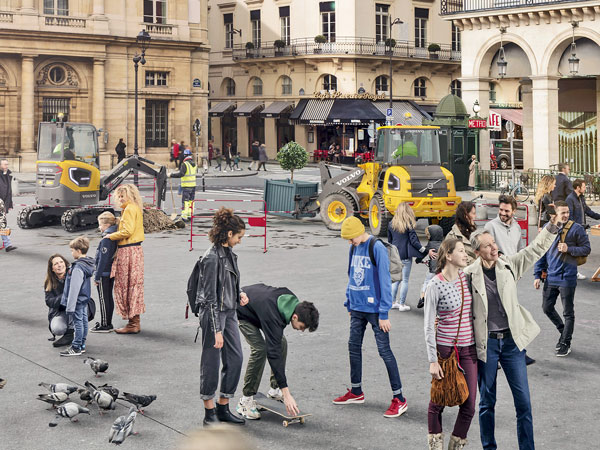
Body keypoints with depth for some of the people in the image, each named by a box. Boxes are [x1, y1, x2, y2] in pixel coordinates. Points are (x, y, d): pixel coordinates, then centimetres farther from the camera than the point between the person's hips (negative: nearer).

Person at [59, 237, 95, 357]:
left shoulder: (78, 268, -24)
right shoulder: (88, 264, 6)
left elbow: (74, 289, -25)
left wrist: (70, 307, -22)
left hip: (77, 301, -10)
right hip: (85, 299, 10)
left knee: (78, 322, -2)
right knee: (83, 321, 15)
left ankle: (76, 348, 5)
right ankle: (82, 345, 25)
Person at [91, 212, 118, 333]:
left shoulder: (106, 239, -19)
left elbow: (103, 259, -20)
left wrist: (97, 276, -14)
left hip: (104, 273, -9)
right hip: (111, 272, 9)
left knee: (103, 299, -2)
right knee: (109, 297, 14)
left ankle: (104, 325, 2)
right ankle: (108, 323, 21)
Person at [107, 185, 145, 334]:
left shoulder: (130, 209, -12)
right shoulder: (135, 208, 18)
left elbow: (127, 231, -19)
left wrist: (111, 236, -7)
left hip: (128, 251, -10)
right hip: (135, 250, 10)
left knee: (127, 285, -6)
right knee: (134, 285, 12)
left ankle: (132, 324, -5)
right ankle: (134, 322, 16)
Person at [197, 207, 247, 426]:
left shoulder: (229, 253, 8)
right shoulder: (212, 258, -19)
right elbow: (210, 297, -20)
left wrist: (239, 293, 3)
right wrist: (216, 330, -20)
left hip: (229, 312, 9)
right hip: (213, 313, -9)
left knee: (236, 358, 8)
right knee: (211, 363, 1)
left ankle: (223, 408, 19)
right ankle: (209, 414, 12)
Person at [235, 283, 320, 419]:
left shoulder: (293, 301, -19)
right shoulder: (273, 318, -42)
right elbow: (274, 354, -44)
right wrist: (286, 394, -45)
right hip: (241, 312, -8)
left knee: (281, 342, -3)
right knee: (260, 348, -23)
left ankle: (275, 390, 8)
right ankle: (246, 400, -15)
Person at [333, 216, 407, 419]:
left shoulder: (377, 248, -15)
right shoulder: (354, 248, 7)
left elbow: (384, 281, -15)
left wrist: (384, 313, -16)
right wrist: (349, 304, 17)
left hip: (374, 309, -7)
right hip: (357, 309, 7)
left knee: (384, 351, -4)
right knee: (354, 347, 14)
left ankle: (399, 399, 1)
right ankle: (356, 392, 30)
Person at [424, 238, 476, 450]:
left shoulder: (467, 277, 3)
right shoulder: (435, 286, -12)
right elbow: (429, 326, -9)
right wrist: (433, 360, -12)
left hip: (469, 348, 4)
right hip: (444, 347, -4)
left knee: (469, 404, 2)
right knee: (438, 401, 7)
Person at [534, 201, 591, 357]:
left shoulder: (576, 229, -9)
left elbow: (586, 249, -3)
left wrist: (569, 249, -19)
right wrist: (537, 275, 7)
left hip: (567, 278, -5)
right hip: (550, 278, 5)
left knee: (568, 313, 4)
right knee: (547, 308, 14)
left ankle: (566, 343, 17)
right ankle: (564, 331, 36)